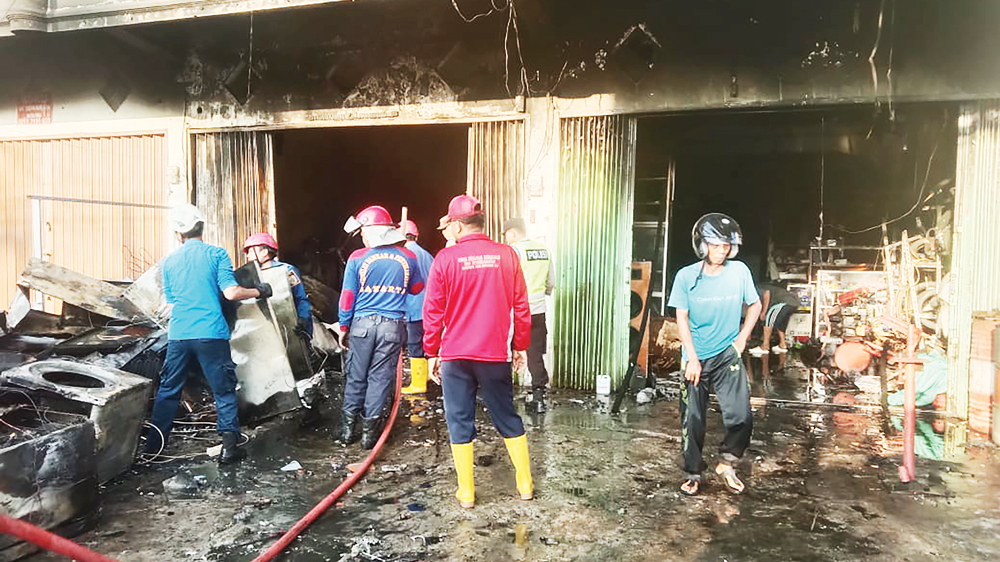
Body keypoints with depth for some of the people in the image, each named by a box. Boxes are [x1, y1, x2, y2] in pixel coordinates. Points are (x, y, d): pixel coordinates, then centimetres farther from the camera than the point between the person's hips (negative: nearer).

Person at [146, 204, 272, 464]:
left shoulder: (169, 261, 10)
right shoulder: (216, 254, -2)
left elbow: (170, 299, 18)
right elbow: (231, 292, -11)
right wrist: (259, 292, 5)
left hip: (178, 335, 4)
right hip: (211, 334, -3)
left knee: (168, 390, 17)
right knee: (224, 390, 5)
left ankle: (153, 444, 25)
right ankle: (229, 446, 3)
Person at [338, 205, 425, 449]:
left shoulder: (357, 258, -4)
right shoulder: (408, 258, 0)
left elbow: (347, 296, -1)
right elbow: (417, 289, 15)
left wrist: (343, 327, 9)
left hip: (362, 324, 0)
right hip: (393, 326, 1)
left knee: (356, 377, 12)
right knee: (380, 378, 7)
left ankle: (347, 428, 20)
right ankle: (369, 432, 12)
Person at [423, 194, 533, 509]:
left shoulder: (445, 259, -7)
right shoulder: (506, 255, -1)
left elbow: (432, 312, -4)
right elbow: (521, 306, 3)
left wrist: (432, 353, 6)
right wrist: (521, 346, 13)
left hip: (455, 356, -2)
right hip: (496, 354, 2)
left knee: (460, 423, 9)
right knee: (507, 418, 15)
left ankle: (466, 492, 16)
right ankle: (525, 484, 23)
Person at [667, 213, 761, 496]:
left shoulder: (739, 271, -4)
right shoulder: (686, 276, -8)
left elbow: (755, 306, 11)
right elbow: (682, 318, -4)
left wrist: (742, 337, 1)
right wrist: (692, 359, -10)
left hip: (728, 355, 1)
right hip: (695, 358, 0)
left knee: (741, 417, -9)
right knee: (692, 419, 5)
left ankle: (726, 463, 18)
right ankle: (693, 473, 25)